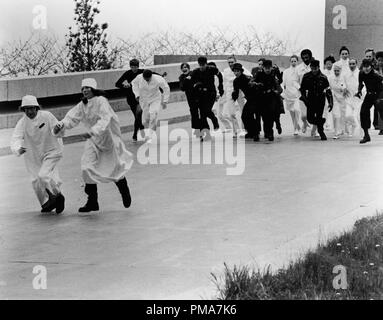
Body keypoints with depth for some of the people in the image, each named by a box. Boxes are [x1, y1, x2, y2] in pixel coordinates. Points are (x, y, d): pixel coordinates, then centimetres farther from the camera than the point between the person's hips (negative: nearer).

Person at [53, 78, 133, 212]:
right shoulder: (82, 105, 0)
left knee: (116, 168, 8)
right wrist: (61, 125, -26)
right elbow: (72, 117, -6)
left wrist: (92, 131, -45)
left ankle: (124, 191, 39)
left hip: (110, 139, -5)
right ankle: (92, 202, 2)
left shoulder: (101, 101, -20)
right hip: (94, 141, 5)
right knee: (87, 167, -8)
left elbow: (105, 120, -32)